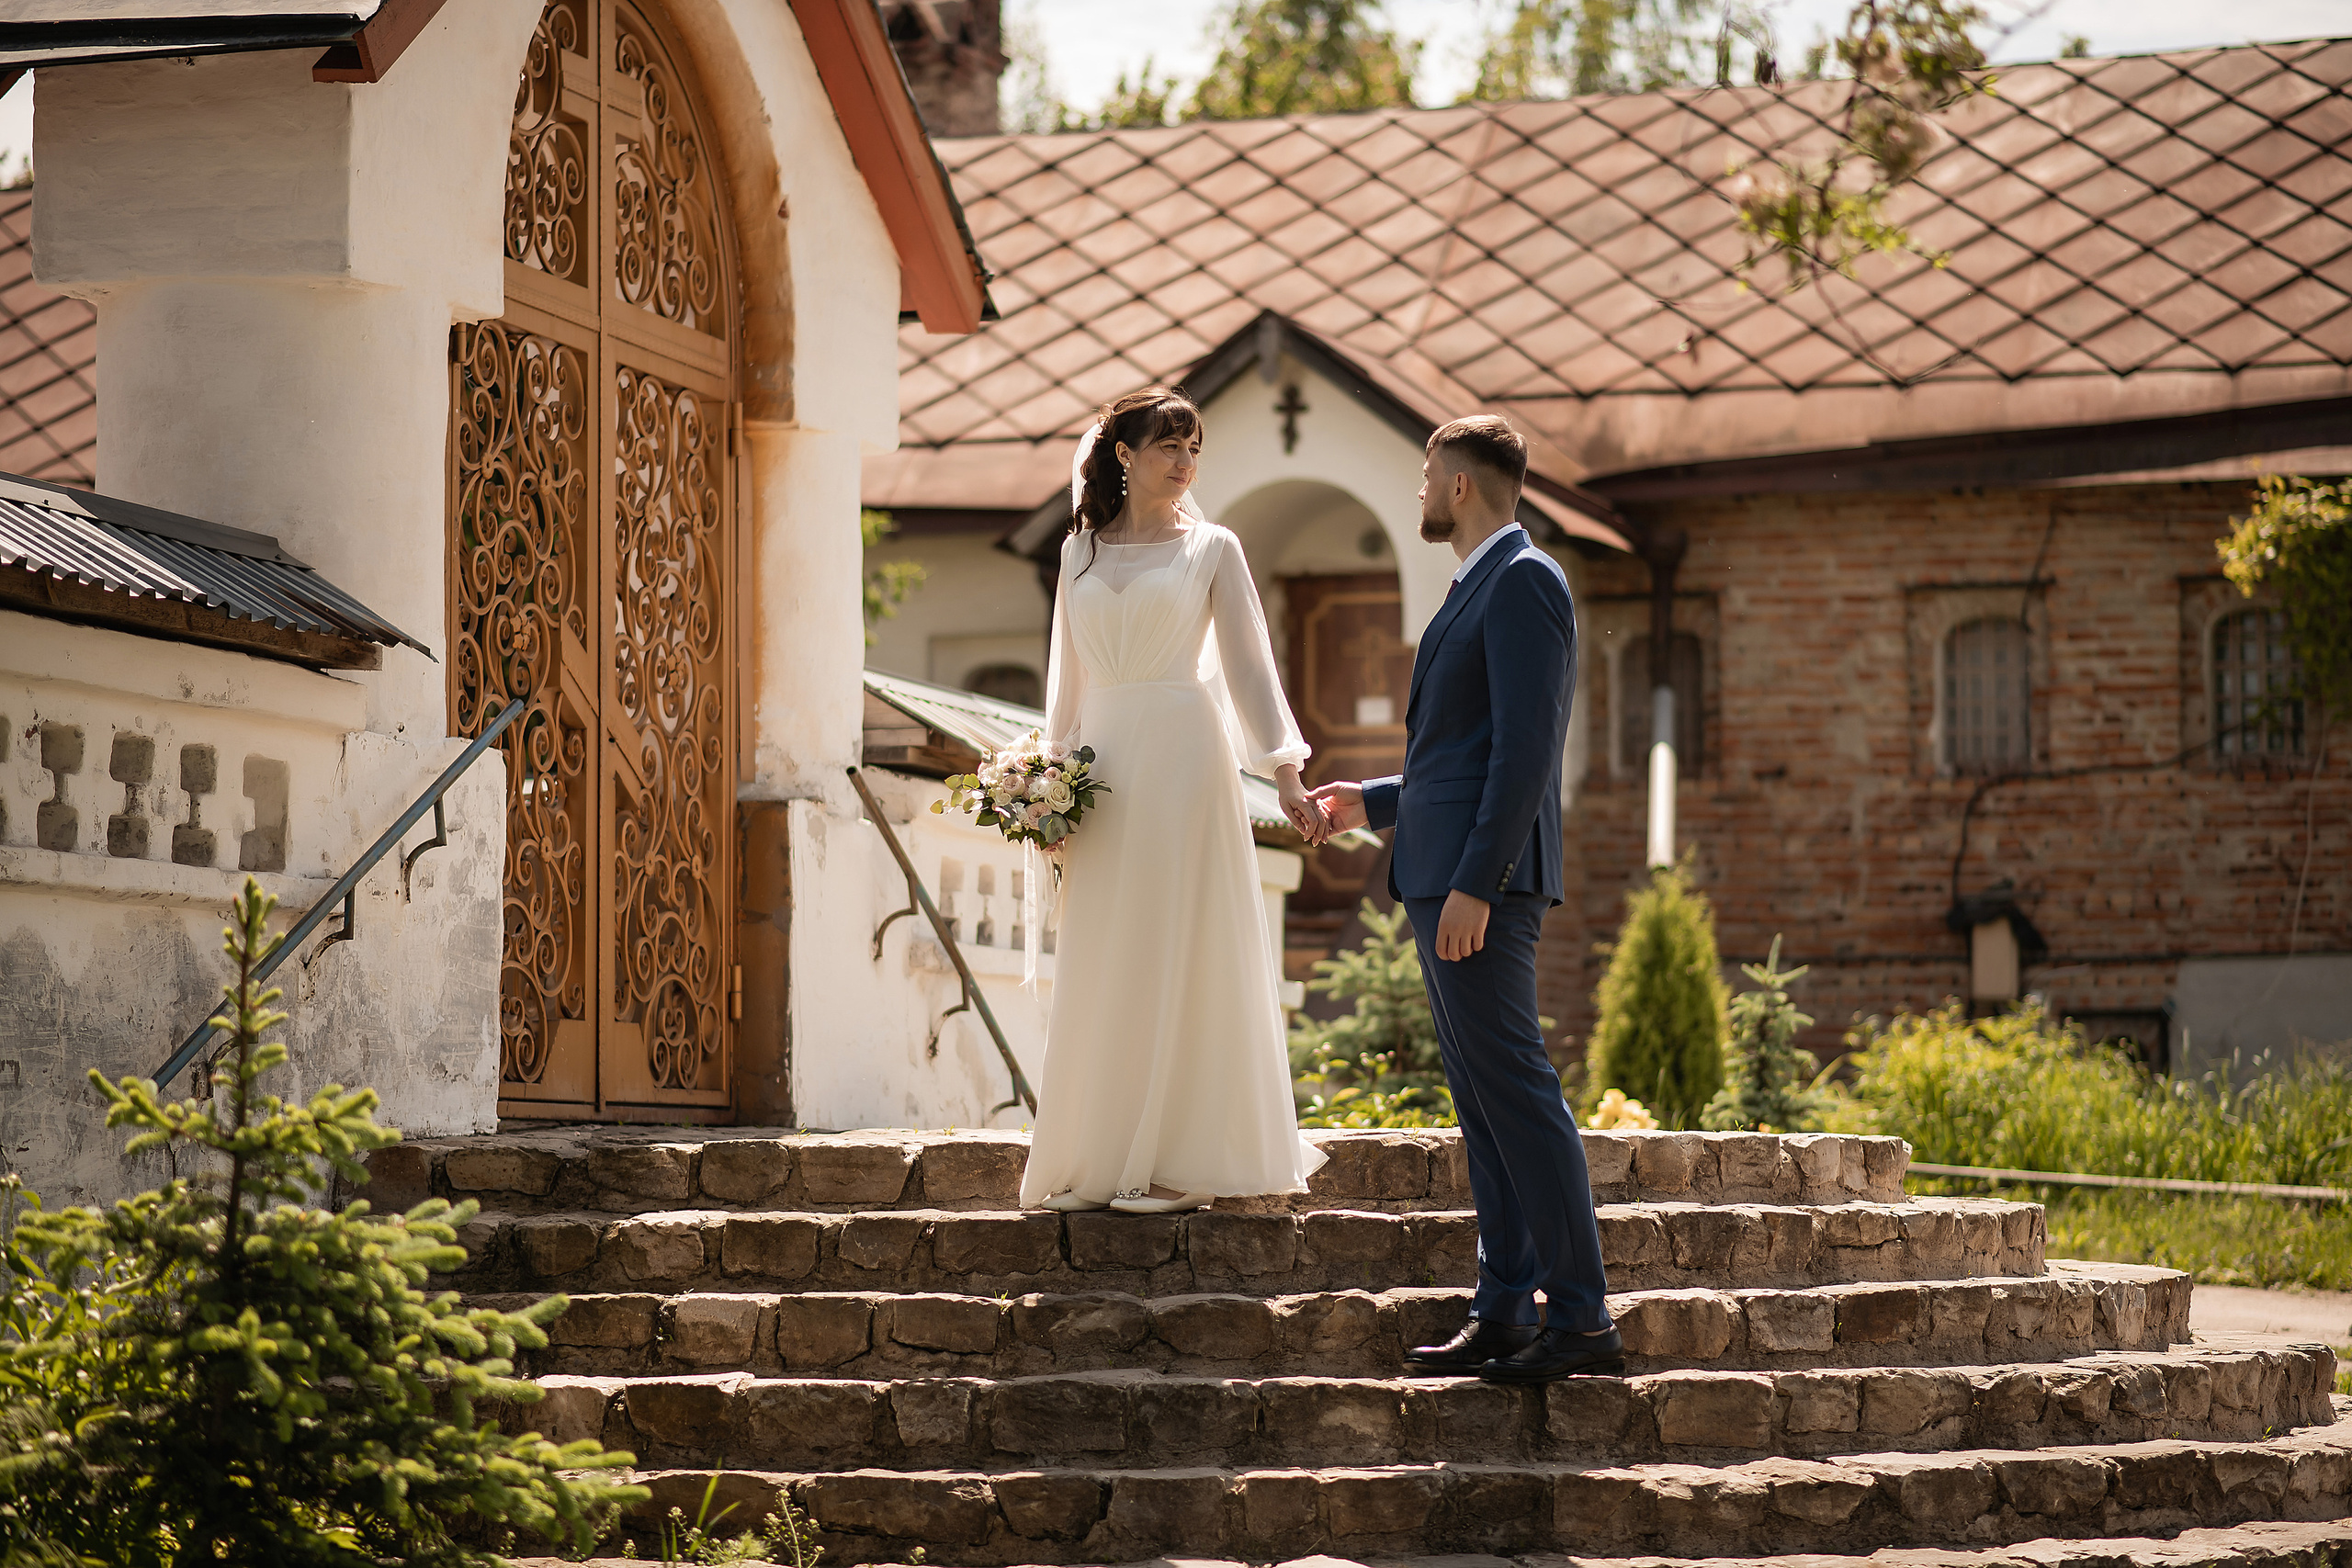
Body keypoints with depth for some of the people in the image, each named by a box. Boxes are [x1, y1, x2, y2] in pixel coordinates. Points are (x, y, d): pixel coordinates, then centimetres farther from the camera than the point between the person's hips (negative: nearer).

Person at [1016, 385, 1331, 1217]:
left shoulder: (1211, 548, 5)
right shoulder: (1081, 551, 13)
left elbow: (1248, 665, 2)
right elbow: (1069, 672, 17)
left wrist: (1287, 780, -5)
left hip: (1184, 753, -3)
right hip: (1104, 760, 3)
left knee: (1179, 953, -5)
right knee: (1101, 965, 2)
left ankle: (1178, 1162, -3)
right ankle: (1097, 1159, 7)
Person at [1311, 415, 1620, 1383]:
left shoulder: (1523, 581, -10)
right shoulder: (1480, 588, 22)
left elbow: (1524, 750, -19)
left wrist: (1474, 886, -23)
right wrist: (1374, 802, 25)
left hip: (1483, 880, -10)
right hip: (1442, 876, 10)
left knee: (1515, 1090, -11)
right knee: (1482, 1104, 9)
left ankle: (1581, 1318, -11)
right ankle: (1504, 1315, 10)